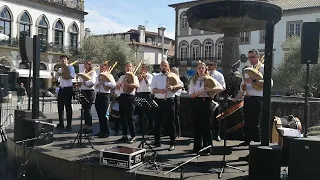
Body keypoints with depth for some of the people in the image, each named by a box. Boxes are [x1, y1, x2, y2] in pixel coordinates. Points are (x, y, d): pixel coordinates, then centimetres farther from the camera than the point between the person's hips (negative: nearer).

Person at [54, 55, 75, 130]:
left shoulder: (71, 67, -1)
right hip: (61, 88, 6)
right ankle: (61, 123, 16)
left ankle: (69, 124, 2)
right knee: (60, 106, 7)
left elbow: (72, 76, -19)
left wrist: (62, 74, -16)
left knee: (68, 106, -3)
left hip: (68, 88, -6)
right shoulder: (60, 69, 19)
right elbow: (56, 78, 20)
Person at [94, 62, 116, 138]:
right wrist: (96, 85, 5)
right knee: (99, 114, 8)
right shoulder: (98, 77, 21)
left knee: (104, 115, -6)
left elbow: (114, 85, -17)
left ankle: (106, 132, 3)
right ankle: (101, 131, 18)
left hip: (105, 95, -7)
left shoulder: (109, 76, -2)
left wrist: (104, 83, -19)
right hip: (98, 95, 7)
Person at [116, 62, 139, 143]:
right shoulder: (122, 77, 18)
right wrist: (118, 85, -6)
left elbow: (137, 86, -19)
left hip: (130, 97, -6)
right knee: (122, 117, 9)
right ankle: (124, 136, 19)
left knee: (130, 118, -4)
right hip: (122, 97, 6)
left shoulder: (134, 77, 0)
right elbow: (117, 87, 17)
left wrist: (127, 84, -28)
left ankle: (133, 136, 4)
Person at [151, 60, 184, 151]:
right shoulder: (156, 77, 13)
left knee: (170, 122, 0)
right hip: (158, 101, 3)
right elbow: (153, 89, 3)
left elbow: (181, 85, -7)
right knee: (157, 122, 7)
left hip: (169, 101, -2)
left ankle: (172, 143, 9)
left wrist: (173, 87, -26)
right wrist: (160, 90, -19)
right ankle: (157, 142, 20)